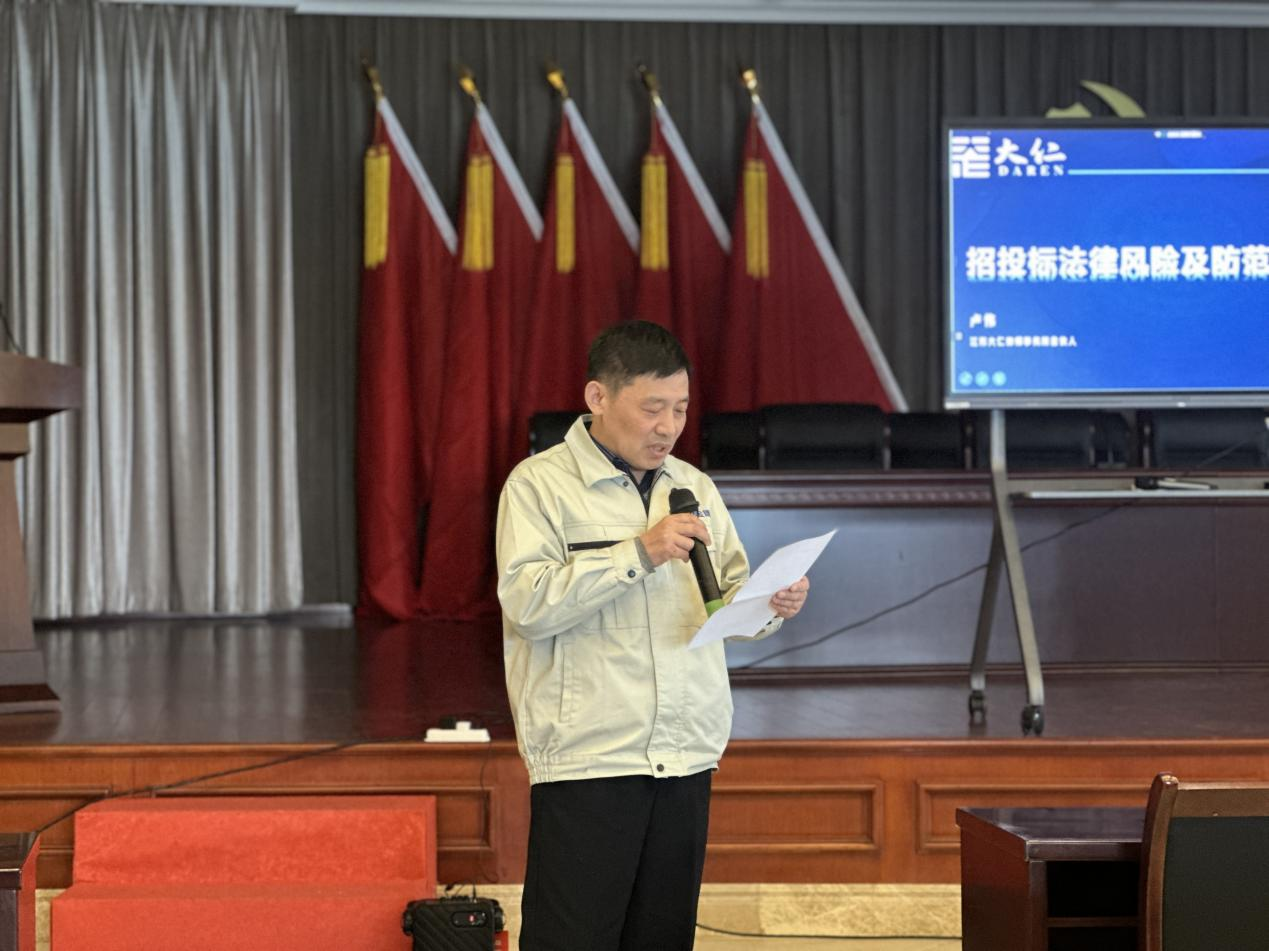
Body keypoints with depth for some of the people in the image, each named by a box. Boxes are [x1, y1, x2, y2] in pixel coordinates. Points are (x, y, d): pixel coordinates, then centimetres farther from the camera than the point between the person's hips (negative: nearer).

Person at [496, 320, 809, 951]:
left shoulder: (694, 487, 15)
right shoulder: (539, 485, -3)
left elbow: (729, 595, 17)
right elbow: (526, 601, -15)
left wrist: (770, 604, -5)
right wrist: (638, 553, -19)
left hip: (686, 757, 6)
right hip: (586, 758, -5)